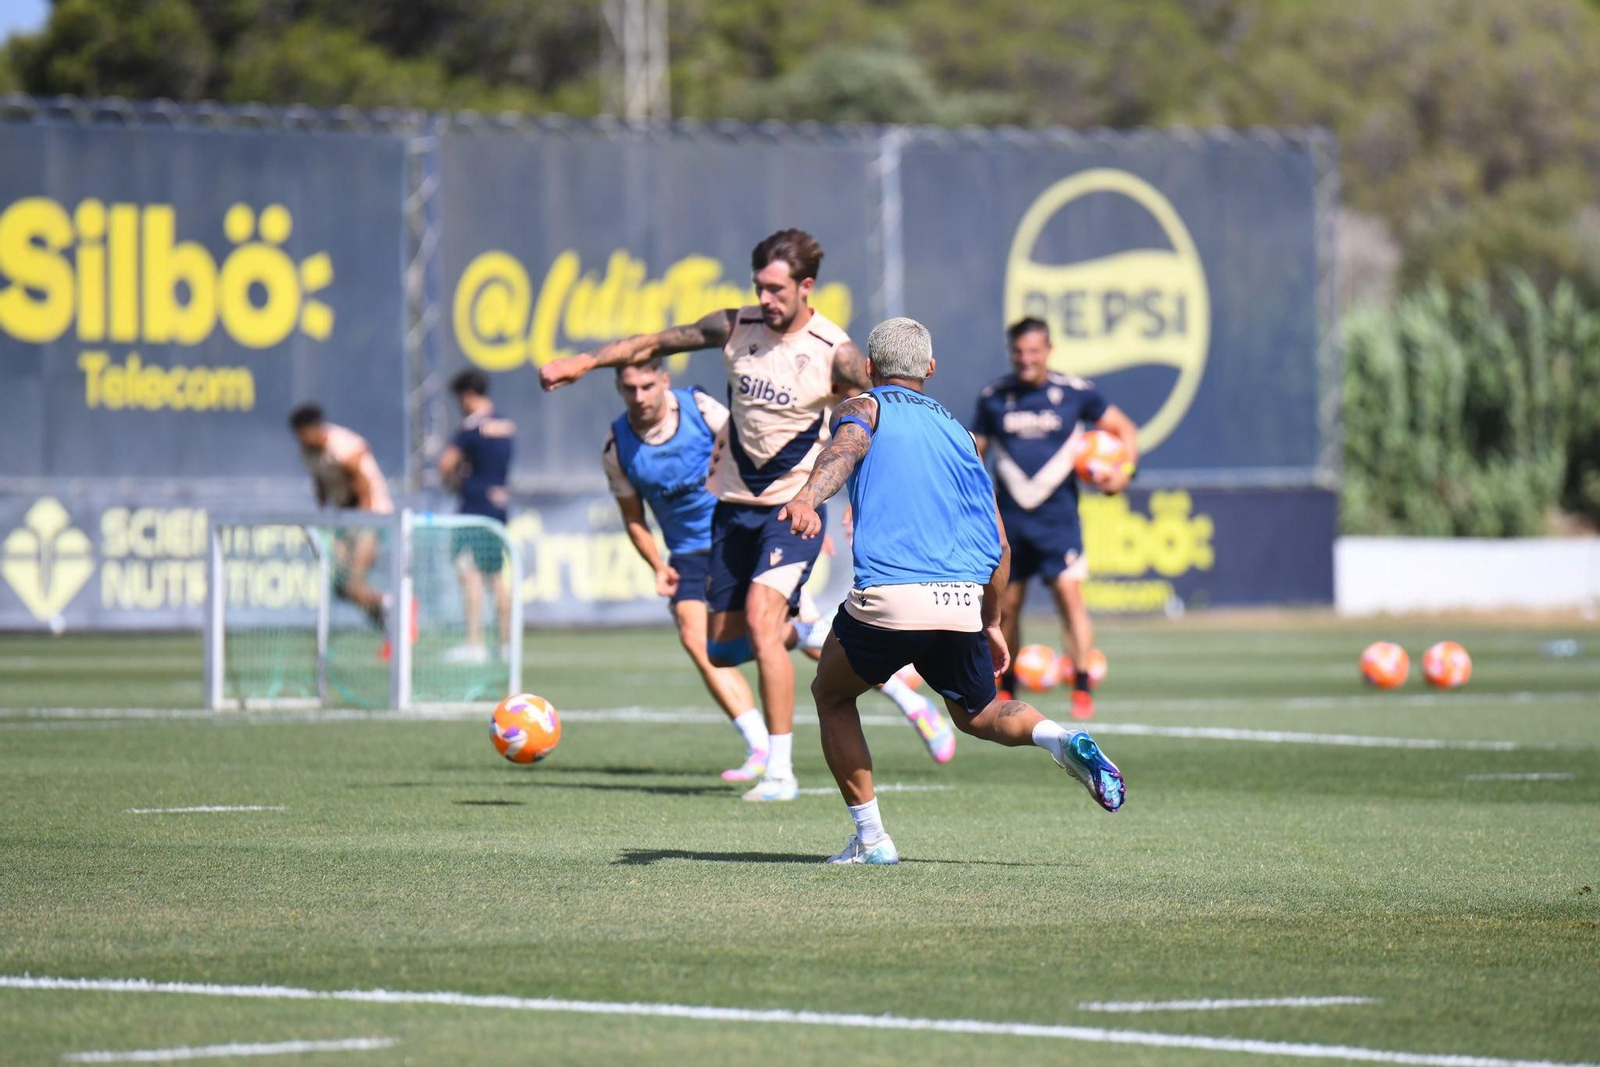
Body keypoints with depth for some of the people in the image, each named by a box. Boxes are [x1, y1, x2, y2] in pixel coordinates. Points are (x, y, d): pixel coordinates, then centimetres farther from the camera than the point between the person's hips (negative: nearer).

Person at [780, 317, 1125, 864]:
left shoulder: (864, 408, 12)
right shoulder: (957, 429, 26)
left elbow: (846, 447, -14)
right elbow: (999, 544, 23)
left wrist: (807, 497, -34)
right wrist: (992, 624, 34)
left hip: (889, 597, -4)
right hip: (964, 604, 4)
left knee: (831, 696, 22)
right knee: (976, 712, 26)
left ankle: (870, 837, 12)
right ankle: (1060, 739, -6)